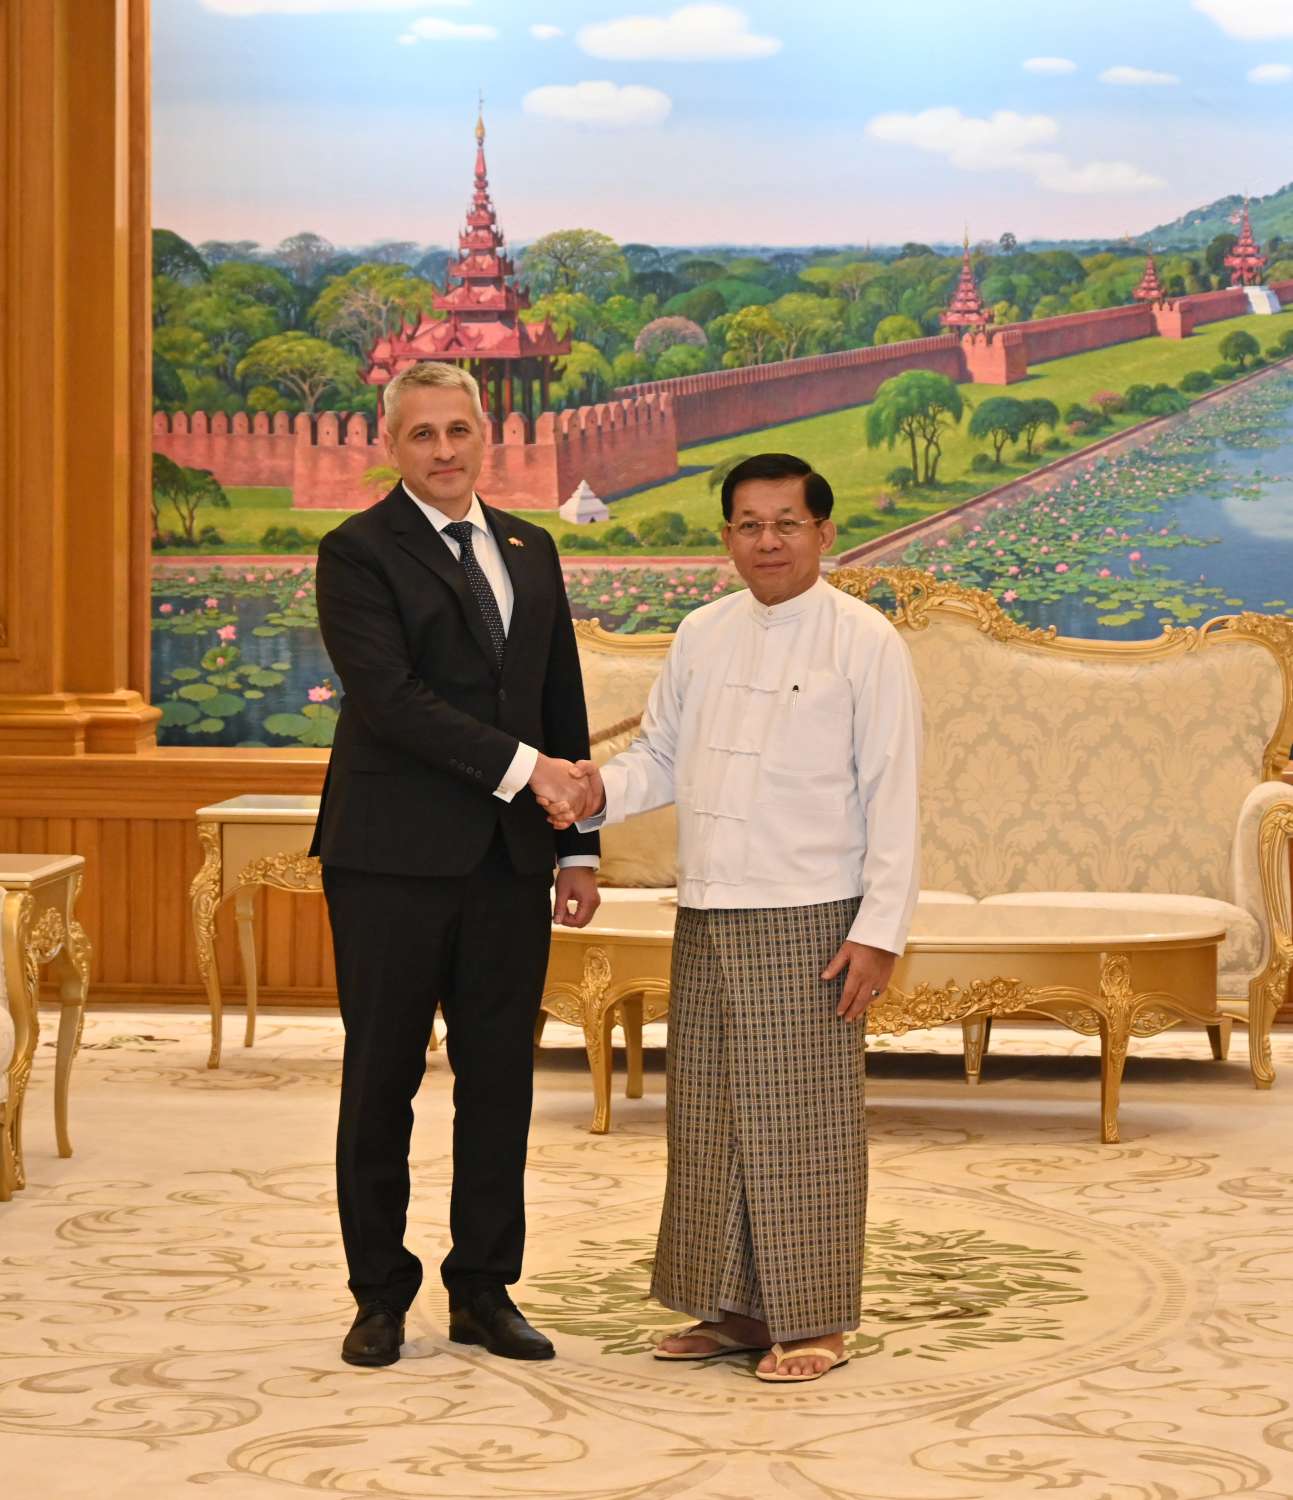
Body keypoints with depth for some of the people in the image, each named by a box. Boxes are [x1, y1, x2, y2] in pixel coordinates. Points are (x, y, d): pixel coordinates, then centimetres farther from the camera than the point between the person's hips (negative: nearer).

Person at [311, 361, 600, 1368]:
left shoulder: (530, 551, 14)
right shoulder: (358, 553, -4)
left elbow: (564, 707, 16)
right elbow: (389, 696, -16)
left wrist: (578, 847, 10)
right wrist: (522, 768, -20)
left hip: (509, 859, 5)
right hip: (394, 862, -5)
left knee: (500, 1079, 7)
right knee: (382, 1081, 3)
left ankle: (485, 1289, 17)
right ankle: (381, 1295, 13)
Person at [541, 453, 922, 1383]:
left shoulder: (864, 641, -5)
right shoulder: (703, 636, 11)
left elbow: (893, 795, -7)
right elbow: (663, 755, 21)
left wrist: (881, 930, -13)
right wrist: (600, 794, -1)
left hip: (808, 921, -6)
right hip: (707, 916, 6)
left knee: (805, 1121, -2)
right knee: (708, 1118, 9)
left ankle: (813, 1322, 7)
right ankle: (735, 1307, 20)